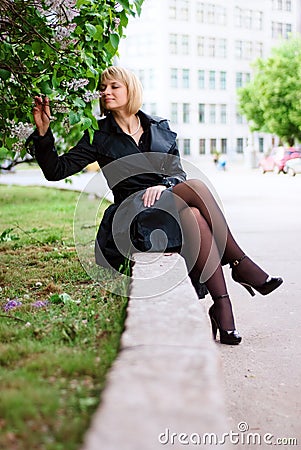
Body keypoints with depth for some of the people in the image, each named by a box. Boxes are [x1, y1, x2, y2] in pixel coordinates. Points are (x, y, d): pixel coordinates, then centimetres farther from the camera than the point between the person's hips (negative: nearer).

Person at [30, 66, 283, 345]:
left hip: (169, 202, 3)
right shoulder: (100, 136, 10)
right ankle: (241, 265, -27)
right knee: (196, 186, -30)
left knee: (194, 217, -34)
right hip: (136, 215, -3)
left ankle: (221, 306, -33)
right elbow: (56, 171, 3)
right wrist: (43, 133, -11)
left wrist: (164, 185, -13)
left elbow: (178, 172, 10)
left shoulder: (160, 128, 17)